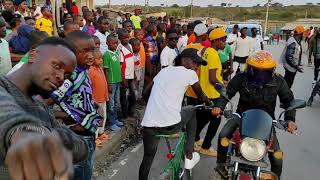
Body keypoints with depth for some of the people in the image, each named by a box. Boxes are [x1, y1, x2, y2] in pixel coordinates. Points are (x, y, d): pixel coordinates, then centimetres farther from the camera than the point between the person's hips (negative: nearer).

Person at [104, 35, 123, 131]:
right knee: (111, 104, 3)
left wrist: (120, 80, 14)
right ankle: (111, 123, 13)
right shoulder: (106, 54, -13)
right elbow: (106, 71, -14)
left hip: (117, 81, 8)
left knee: (117, 103, 18)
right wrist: (108, 84, -15)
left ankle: (115, 119, 32)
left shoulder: (116, 53, 9)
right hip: (111, 82, -8)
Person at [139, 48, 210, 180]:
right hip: (170, 126, -5)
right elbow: (201, 96, 20)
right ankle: (189, 157, 28)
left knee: (148, 157, 26)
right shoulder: (190, 73, 5)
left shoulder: (163, 70, 20)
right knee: (192, 110, 25)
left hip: (148, 125, 5)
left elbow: (146, 92, 30)